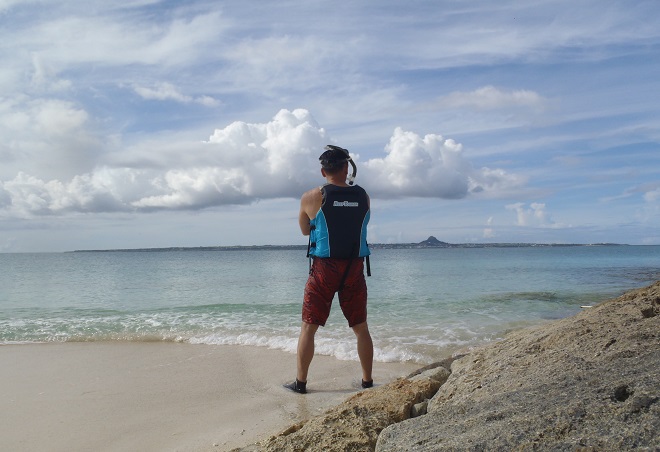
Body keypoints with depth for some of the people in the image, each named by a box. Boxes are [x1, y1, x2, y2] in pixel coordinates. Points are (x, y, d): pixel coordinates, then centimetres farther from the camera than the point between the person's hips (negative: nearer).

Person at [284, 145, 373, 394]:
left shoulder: (311, 198, -5)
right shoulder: (363, 197, 0)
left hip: (324, 269, -2)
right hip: (355, 269, 2)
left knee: (308, 327, 10)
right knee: (361, 328, 14)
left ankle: (300, 381, 15)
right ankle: (367, 381, 22)